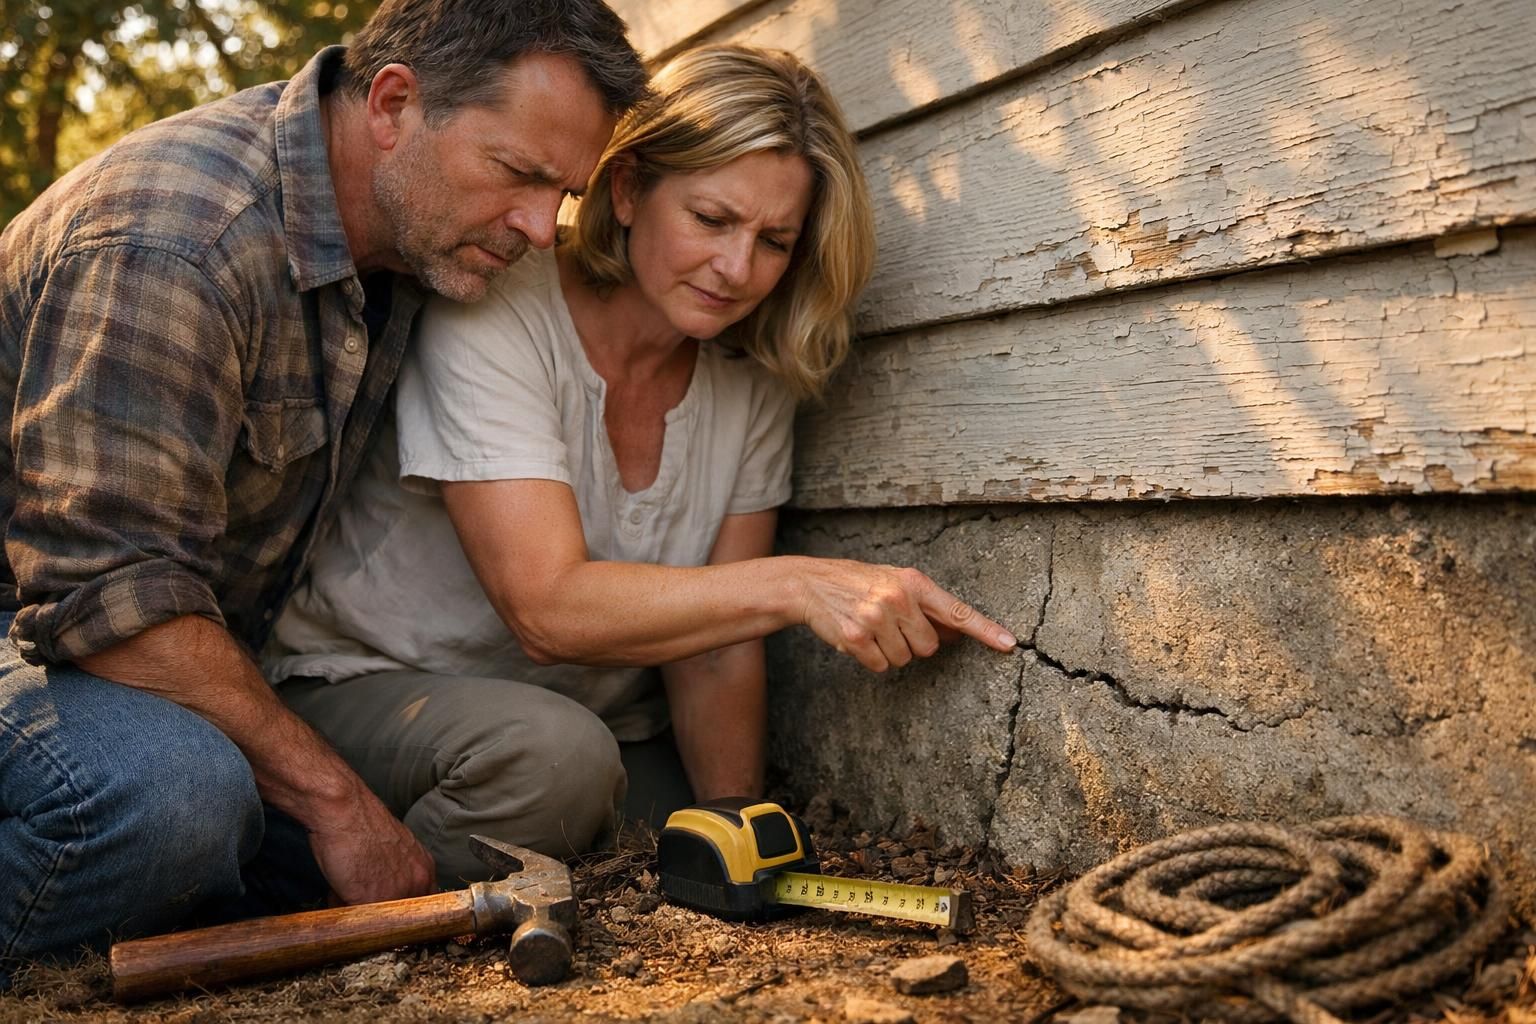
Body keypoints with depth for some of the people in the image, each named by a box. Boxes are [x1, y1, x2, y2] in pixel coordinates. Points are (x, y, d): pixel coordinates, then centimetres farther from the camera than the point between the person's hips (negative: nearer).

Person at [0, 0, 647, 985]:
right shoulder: (173, 239, -28)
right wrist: (330, 795, -24)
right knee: (171, 795, -39)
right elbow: (111, 597, -30)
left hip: (195, 651, 9)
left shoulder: (404, 232, -1)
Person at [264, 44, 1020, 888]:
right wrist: (798, 585, -38)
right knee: (550, 751, -36)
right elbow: (548, 607, -31)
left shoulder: (751, 382, -3)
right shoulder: (495, 317, -21)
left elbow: (715, 647, -3)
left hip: (595, 717, 6)